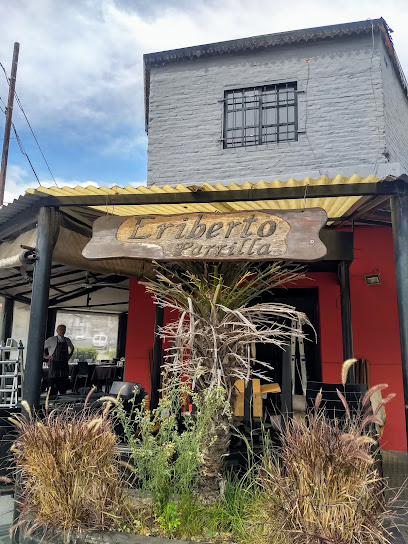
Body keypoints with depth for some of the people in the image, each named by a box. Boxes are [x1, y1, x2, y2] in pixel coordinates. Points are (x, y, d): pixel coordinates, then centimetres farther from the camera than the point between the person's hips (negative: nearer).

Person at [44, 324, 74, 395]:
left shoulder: (67, 341, 9)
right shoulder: (52, 340, -5)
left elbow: (72, 348, 28)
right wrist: (45, 356, -3)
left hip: (64, 365, 5)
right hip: (53, 364, -4)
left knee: (64, 387, 7)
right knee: (53, 388, -5)